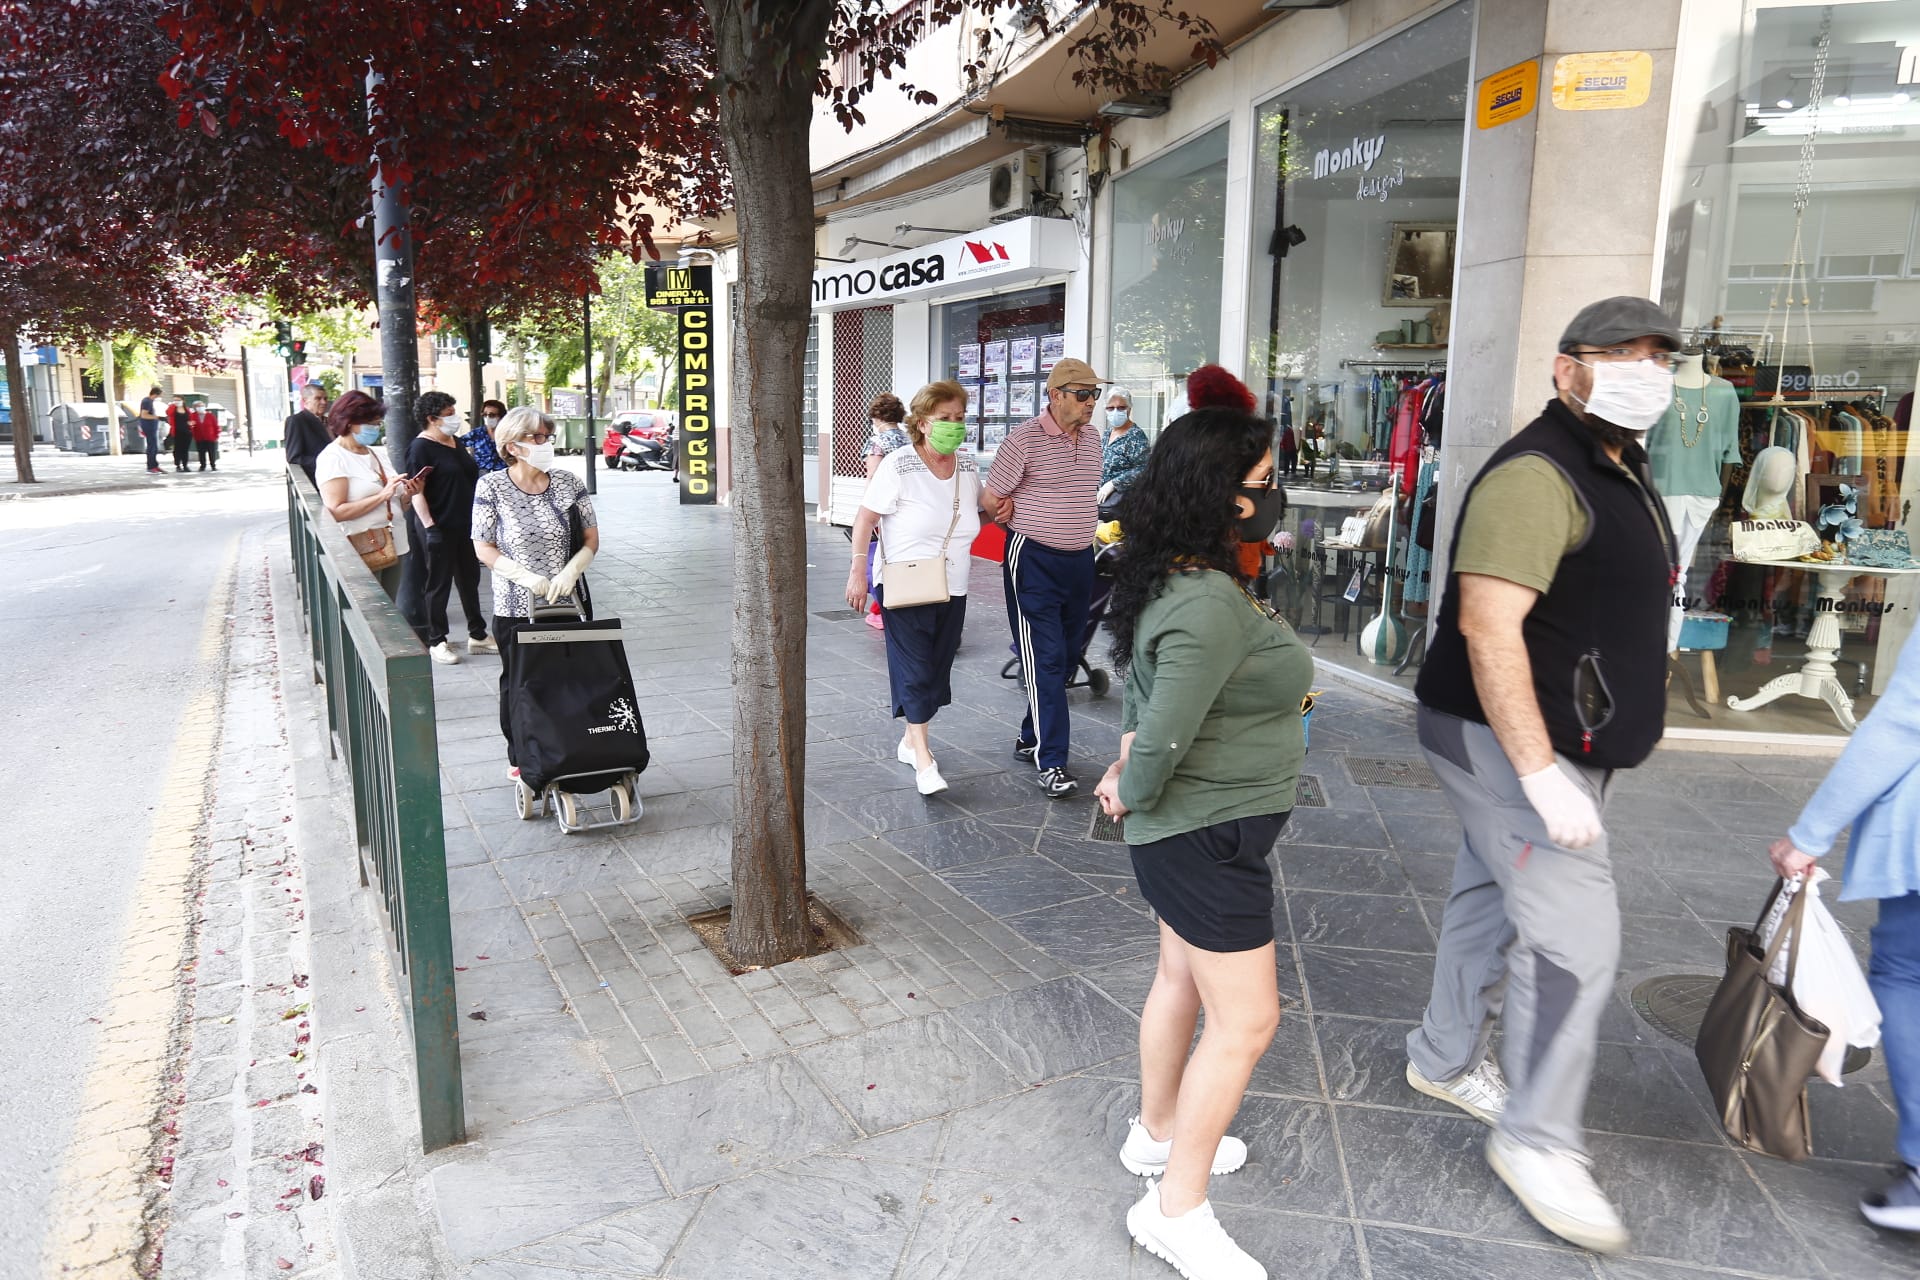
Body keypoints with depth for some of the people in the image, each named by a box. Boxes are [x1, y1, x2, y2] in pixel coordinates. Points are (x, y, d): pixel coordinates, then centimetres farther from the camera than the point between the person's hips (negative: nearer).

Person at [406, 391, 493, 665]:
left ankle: (477, 636, 24)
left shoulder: (454, 441, 11)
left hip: (465, 525, 8)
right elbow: (416, 491, -16)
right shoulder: (421, 447, -12)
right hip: (440, 527, -8)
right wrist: (430, 526, -23)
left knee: (470, 580, 14)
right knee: (440, 584, 1)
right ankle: (436, 642, 11)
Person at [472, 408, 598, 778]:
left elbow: (591, 537, 4)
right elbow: (483, 548, -5)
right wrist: (528, 578, -17)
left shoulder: (568, 483, 1)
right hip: (515, 608, -2)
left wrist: (570, 571, -14)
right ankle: (520, 757, 24)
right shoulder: (491, 486, -5)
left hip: (567, 604, 2)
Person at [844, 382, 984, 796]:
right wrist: (858, 573, -15)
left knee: (937, 668, 11)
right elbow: (865, 519, -10)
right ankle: (923, 758, -1)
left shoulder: (969, 465, 4)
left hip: (952, 590, 6)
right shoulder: (899, 466, -13)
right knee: (915, 671, -6)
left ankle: (911, 738, 28)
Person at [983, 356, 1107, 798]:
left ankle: (1031, 738, 27)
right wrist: (1030, 529, 5)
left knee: (1065, 657, 12)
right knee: (1045, 659, -9)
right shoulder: (1025, 439, -13)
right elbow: (992, 502, -7)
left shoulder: (1092, 438, 9)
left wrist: (1075, 530, 13)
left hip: (1080, 560, 7)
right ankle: (1051, 762, -5)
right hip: (1034, 562, -7)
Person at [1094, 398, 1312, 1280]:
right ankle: (1177, 1208, 15)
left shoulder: (1174, 579, 2)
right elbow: (1164, 737, -29)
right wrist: (1134, 795, -11)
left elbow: (1144, 686, 11)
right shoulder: (1212, 605, -29)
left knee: (1183, 981, 24)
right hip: (1207, 835, -10)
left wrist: (1128, 764, -1)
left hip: (1186, 828, 10)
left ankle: (1158, 1131, 43)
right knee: (1245, 1021, 1)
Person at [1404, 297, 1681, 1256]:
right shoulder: (1537, 475, -20)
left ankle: (1445, 1060, 35)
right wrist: (1540, 775, -29)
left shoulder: (1619, 471, 14)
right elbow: (1487, 625, -28)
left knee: (1494, 906, 19)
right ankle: (1538, 1140, 8)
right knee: (1576, 936, -7)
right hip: (1511, 745, -10)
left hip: (1559, 744, 10)